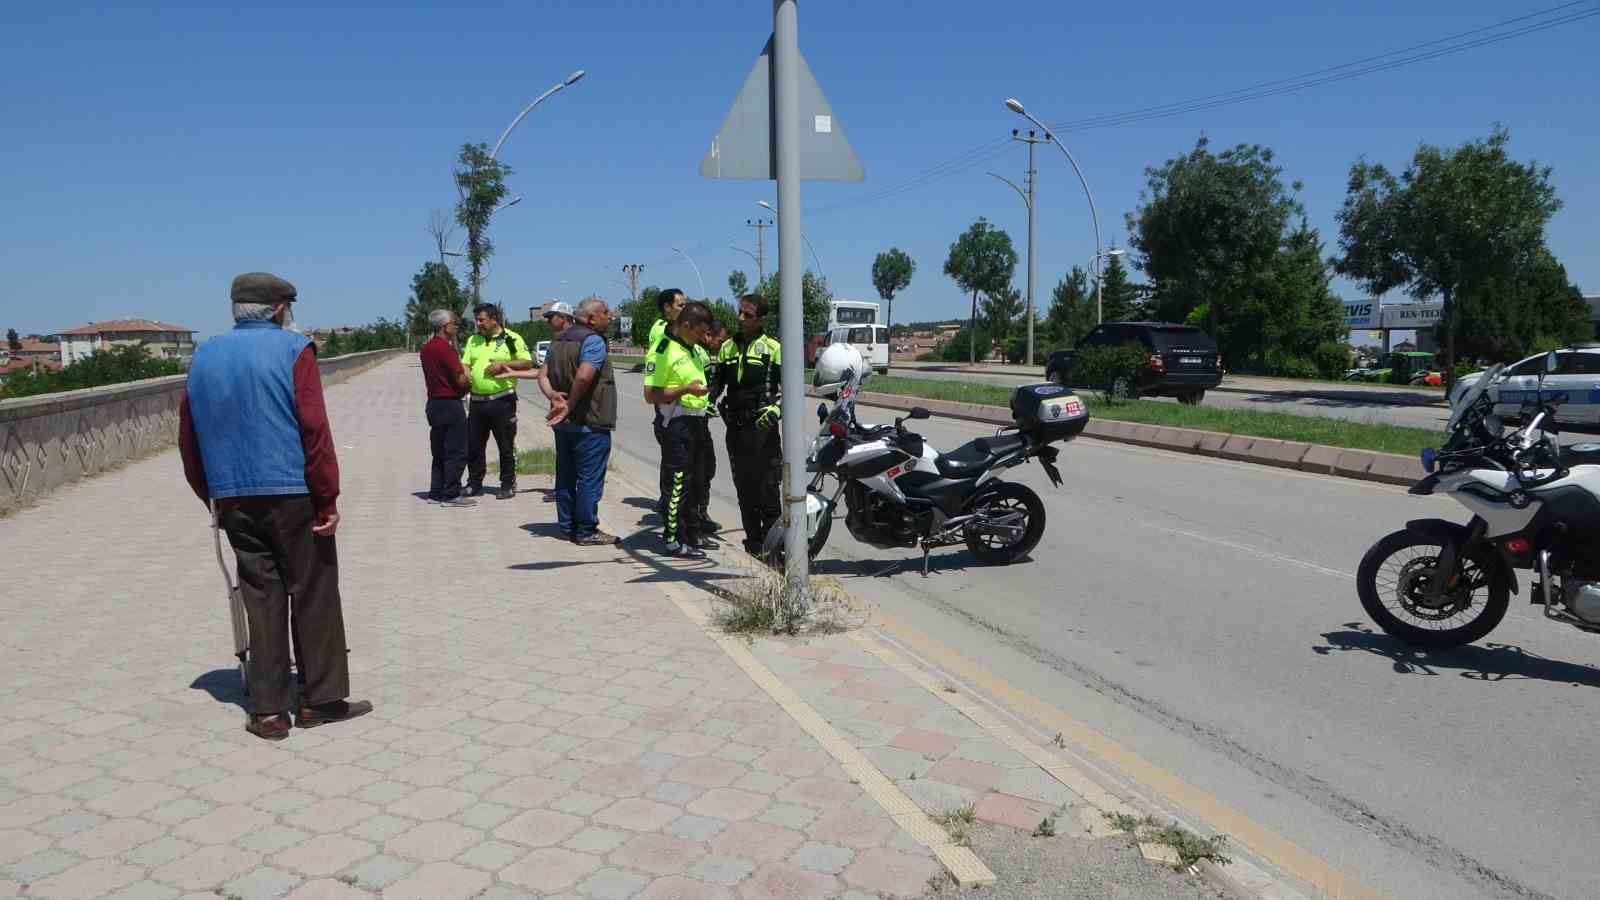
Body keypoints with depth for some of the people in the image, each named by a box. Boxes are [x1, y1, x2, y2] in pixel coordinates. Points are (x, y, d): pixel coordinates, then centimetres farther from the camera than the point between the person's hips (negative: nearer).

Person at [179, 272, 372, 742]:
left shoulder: (204, 356, 10)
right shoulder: (292, 348, -6)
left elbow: (188, 438, 12)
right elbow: (314, 428, -13)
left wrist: (212, 497, 20)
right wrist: (327, 498, -10)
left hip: (234, 501, 5)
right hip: (292, 494, -5)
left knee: (261, 601, 10)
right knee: (313, 597, 6)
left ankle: (268, 710, 11)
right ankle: (320, 699, 13)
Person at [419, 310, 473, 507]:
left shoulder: (426, 348, 12)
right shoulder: (445, 348, -17)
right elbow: (461, 379, -18)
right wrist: (469, 382, 3)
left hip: (433, 403, 10)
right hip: (450, 405, -10)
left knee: (440, 452, 15)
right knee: (457, 452, -3)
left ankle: (436, 492, 18)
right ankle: (451, 495, -2)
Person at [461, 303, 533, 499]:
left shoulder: (512, 339, -1)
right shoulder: (473, 340, 14)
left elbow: (528, 363, -4)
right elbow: (465, 365, 11)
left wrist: (502, 363, -15)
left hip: (502, 400, -5)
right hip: (477, 400, 5)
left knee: (506, 446, 2)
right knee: (473, 445, 9)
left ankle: (508, 485, 12)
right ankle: (474, 484, 19)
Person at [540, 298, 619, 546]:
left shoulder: (559, 339, 14)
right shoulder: (593, 340, -15)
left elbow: (543, 375, 8)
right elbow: (584, 377, -28)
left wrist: (553, 396, -8)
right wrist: (570, 405, -18)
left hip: (564, 422, 9)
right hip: (591, 423, -9)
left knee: (566, 475, 15)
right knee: (590, 478, -1)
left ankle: (567, 525, 22)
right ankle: (586, 531, 4)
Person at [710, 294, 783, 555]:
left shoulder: (772, 348, -2)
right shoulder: (728, 347, 14)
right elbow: (717, 380, 18)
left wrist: (775, 408, -19)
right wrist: (708, 400, -2)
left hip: (762, 426, -6)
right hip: (735, 426, 6)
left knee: (766, 485, -6)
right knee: (743, 485, 10)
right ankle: (753, 540, 18)